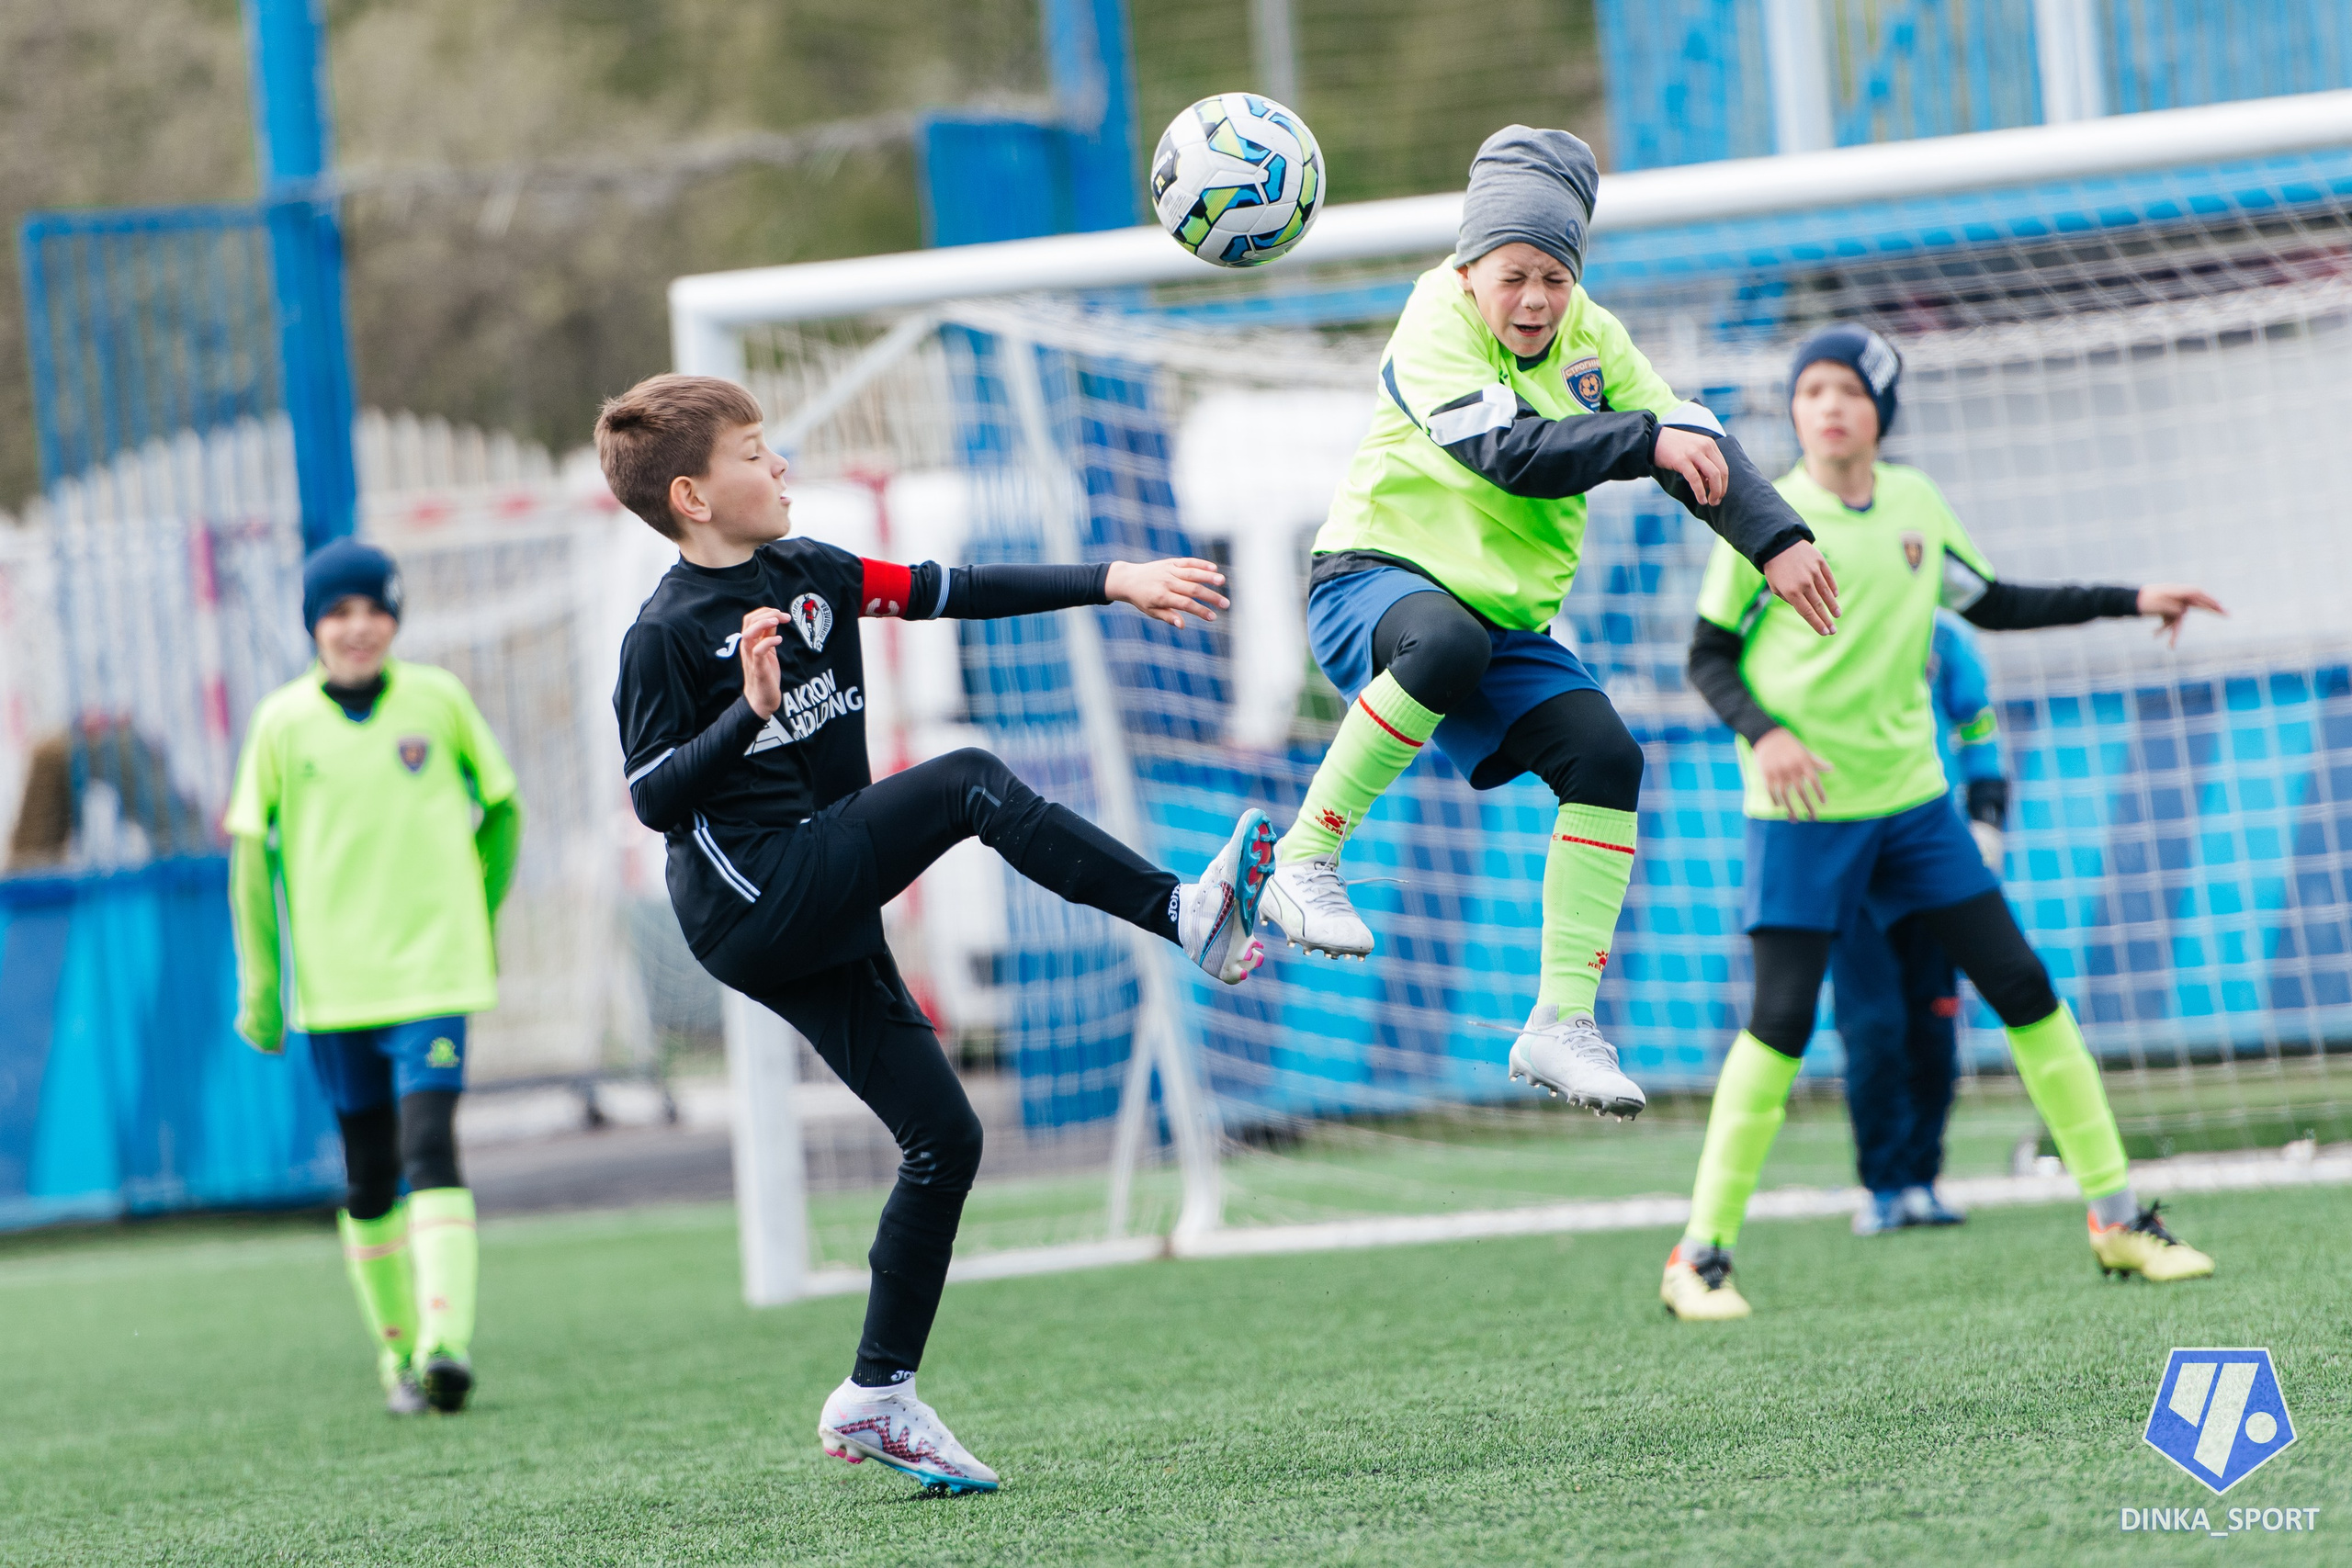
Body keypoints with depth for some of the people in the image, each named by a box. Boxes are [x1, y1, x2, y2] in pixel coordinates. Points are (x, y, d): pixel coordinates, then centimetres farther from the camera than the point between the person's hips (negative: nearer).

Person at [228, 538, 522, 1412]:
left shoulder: (438, 700, -1)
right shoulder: (283, 723, -1)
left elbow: (501, 810, 12)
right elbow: (251, 854, 5)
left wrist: (480, 916, 13)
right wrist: (258, 981, 4)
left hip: (432, 971, -2)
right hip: (333, 982, 2)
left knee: (430, 1152, -16)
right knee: (369, 1178, 7)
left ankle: (445, 1341, -25)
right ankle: (397, 1352, 18)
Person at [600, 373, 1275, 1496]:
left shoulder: (806, 574, 13)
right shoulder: (666, 634, -8)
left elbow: (962, 593, 13)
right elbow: (653, 798, -12)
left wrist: (1112, 584, 9)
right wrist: (748, 712, -25)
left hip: (822, 919, 8)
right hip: (752, 895, -8)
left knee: (943, 1137, 5)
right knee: (971, 786, -19)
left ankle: (876, 1399, 11)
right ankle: (1188, 918, -21)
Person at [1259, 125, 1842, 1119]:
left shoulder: (1589, 336, 8)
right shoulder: (1435, 322, -12)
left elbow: (1695, 443, 10)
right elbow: (1508, 450, -25)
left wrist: (1774, 540, -1)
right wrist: (1645, 439, -26)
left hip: (1506, 620, 7)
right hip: (1376, 578, -7)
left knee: (1606, 757, -15)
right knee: (1446, 642, -41)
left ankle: (1562, 1022, -9)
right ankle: (1304, 862, -28)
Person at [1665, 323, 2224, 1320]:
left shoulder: (1914, 504, 6)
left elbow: (1992, 605, 20)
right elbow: (1708, 654, -2)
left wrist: (2130, 601, 16)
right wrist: (1762, 732, -20)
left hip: (1910, 798, 5)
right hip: (1802, 806, -5)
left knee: (2024, 989, 2)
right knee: (1781, 1022, -10)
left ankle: (2117, 1217, 11)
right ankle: (1700, 1255, 0)